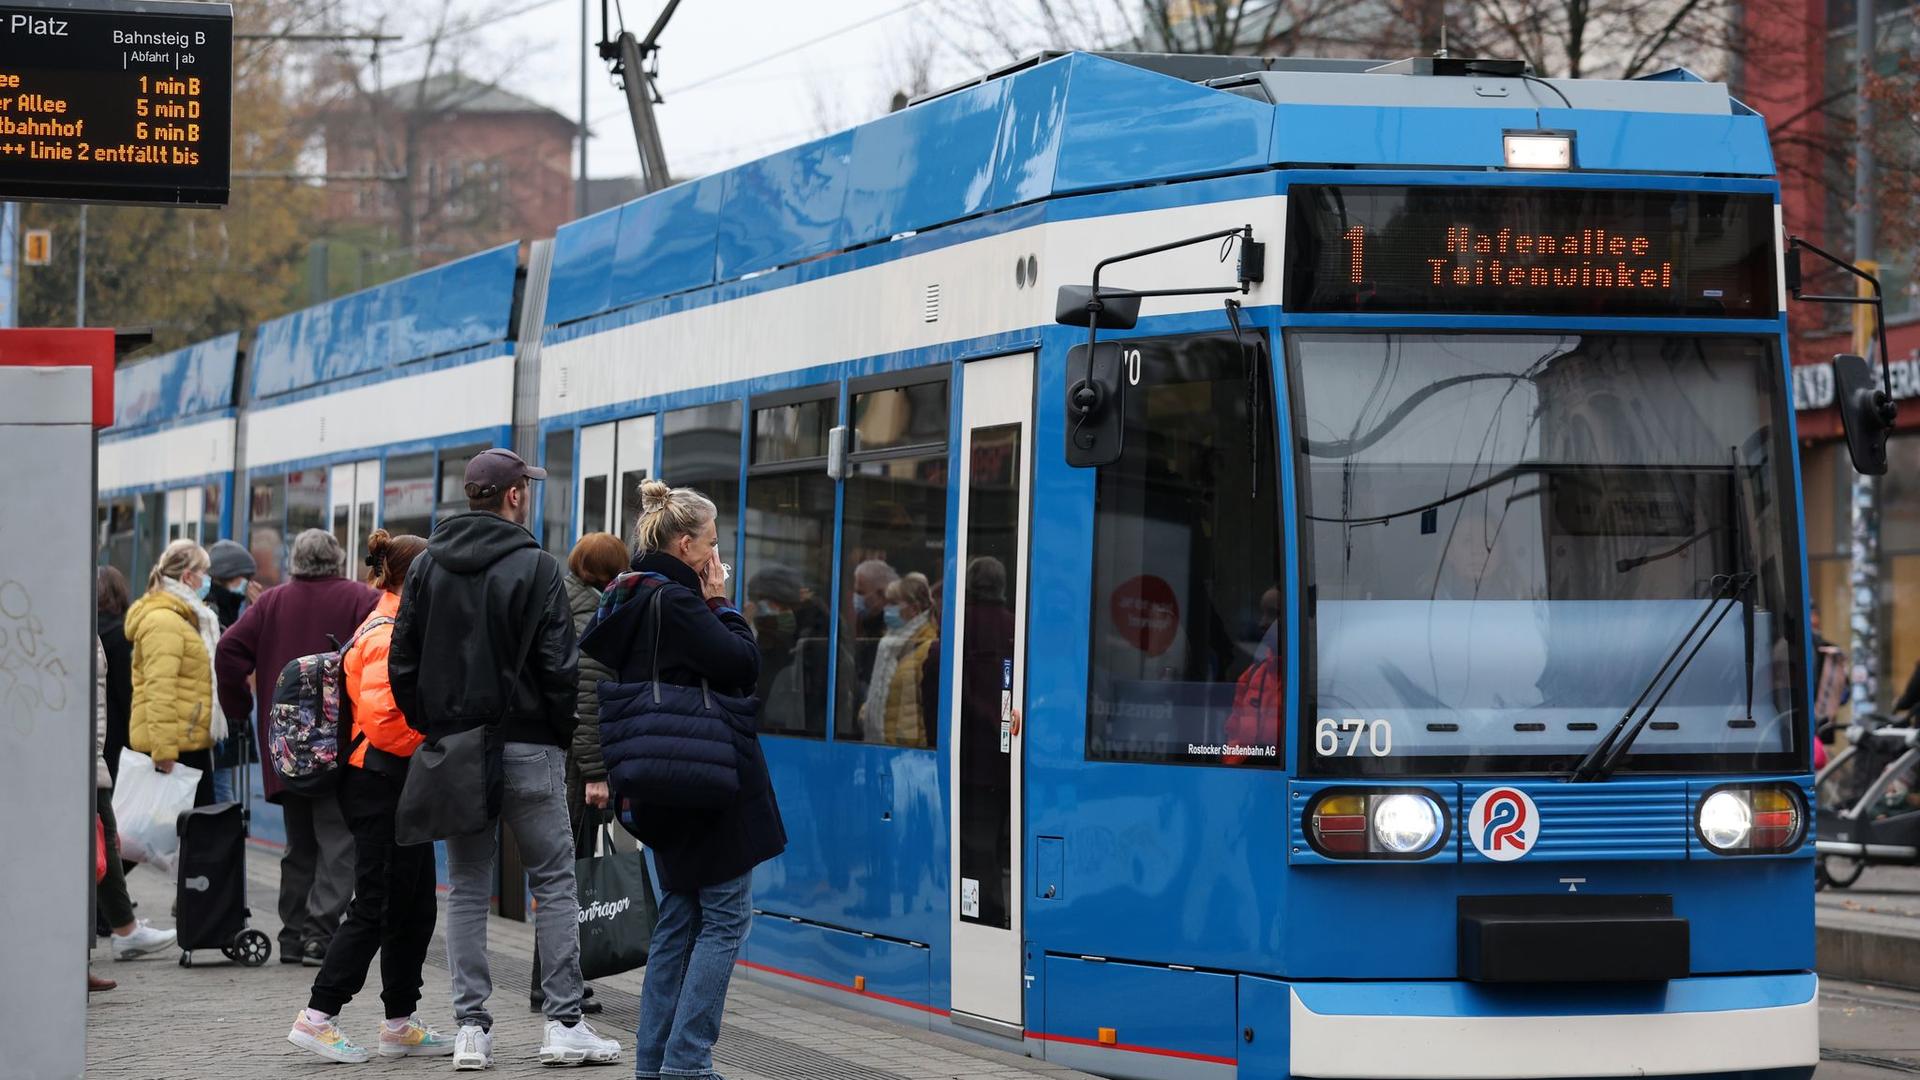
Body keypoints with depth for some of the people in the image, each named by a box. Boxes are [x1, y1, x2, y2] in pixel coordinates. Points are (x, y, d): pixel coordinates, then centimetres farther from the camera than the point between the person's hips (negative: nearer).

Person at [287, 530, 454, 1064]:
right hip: (383, 785, -11)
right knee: (375, 909, -8)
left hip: (400, 787, 11)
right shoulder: (389, 634, -16)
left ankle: (401, 1025, 18)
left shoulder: (396, 628, 17)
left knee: (413, 910, 13)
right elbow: (381, 712, -27)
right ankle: (317, 1017, -6)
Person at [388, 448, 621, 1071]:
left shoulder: (427, 566, 7)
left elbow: (402, 663, 6)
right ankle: (563, 1025, 0)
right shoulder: (536, 568, -9)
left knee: (467, 889, 8)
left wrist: (430, 726, 14)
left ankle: (471, 1027, 4)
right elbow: (559, 667, -11)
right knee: (554, 880, 3)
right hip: (525, 744, -4)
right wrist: (563, 733, 2)